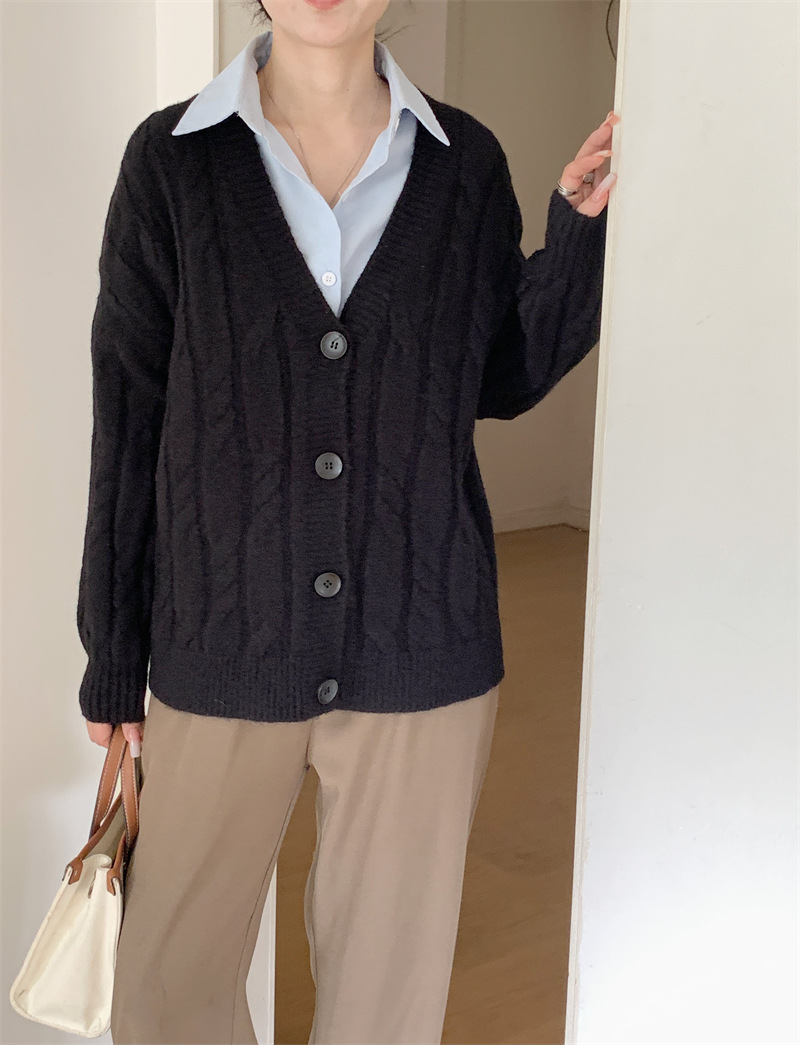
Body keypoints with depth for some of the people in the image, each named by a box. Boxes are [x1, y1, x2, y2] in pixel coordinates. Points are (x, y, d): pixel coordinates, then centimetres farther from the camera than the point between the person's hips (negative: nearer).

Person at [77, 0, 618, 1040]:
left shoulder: (465, 162, 2)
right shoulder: (170, 161, -3)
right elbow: (128, 418, -1)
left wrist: (582, 224, -4)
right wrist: (111, 658, 2)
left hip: (421, 650, 1)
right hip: (221, 647, -1)